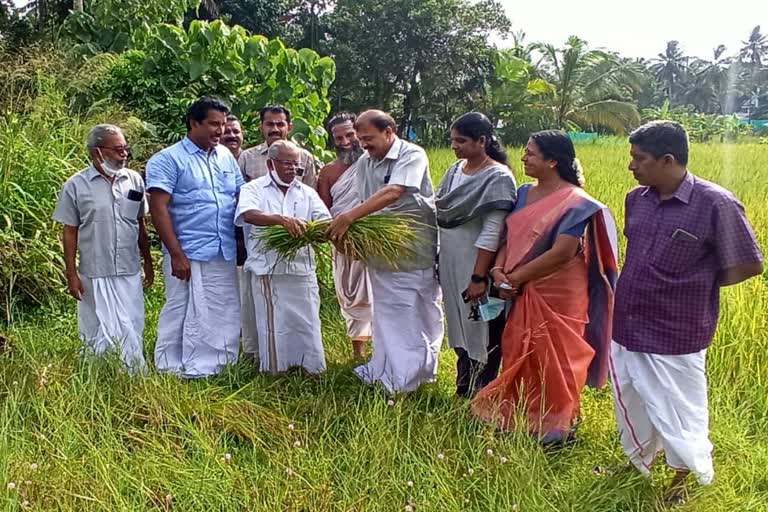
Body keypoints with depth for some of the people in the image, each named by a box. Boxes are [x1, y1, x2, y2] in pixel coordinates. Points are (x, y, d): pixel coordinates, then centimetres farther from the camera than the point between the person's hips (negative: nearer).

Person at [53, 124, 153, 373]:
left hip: (130, 272, 3)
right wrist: (71, 275, -5)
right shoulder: (76, 186, -5)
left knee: (132, 330, 10)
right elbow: (70, 232, -2)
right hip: (94, 274, -3)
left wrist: (148, 263, 14)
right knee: (99, 332, 7)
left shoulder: (134, 180, 4)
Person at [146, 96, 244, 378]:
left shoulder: (226, 157, 13)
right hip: (188, 255, -6)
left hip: (225, 255, 6)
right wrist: (176, 254, -17)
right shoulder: (168, 160, -5)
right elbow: (158, 208, -12)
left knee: (224, 317, 10)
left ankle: (217, 368, 23)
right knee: (182, 316, 0)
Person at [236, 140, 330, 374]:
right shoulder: (254, 189, 3)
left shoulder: (307, 193, 15)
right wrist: (281, 219, -33)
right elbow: (248, 215, -17)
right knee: (273, 325, 4)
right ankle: (274, 371, 16)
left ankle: (313, 369, 17)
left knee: (306, 323, 7)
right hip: (267, 271, -3)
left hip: (302, 269, 3)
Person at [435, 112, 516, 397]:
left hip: (476, 266, -7)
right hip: (450, 264, 7)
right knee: (460, 328, 17)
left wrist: (478, 277, -21)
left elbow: (491, 232, -19)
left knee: (481, 332, 4)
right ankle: (463, 391, 32)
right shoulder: (455, 171, 7)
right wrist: (439, 262, 10)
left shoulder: (497, 178, -15)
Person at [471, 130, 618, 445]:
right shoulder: (524, 193, 6)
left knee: (554, 359, 7)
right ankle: (522, 418, 33)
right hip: (523, 292, 7)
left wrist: (514, 278, -17)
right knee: (521, 355, 15)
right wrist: (499, 270, -12)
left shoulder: (574, 203, -17)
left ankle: (557, 425, 24)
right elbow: (511, 236, 7)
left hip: (558, 295, -7)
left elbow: (561, 254, -23)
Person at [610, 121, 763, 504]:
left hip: (673, 337, -6)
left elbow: (748, 266, -8)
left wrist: (694, 286, -3)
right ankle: (638, 465, 46)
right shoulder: (636, 199, 1)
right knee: (631, 406, 22)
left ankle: (684, 480, 38)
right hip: (626, 328, 6)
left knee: (676, 417, 11)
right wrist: (644, 287, 5)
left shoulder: (715, 204, -17)